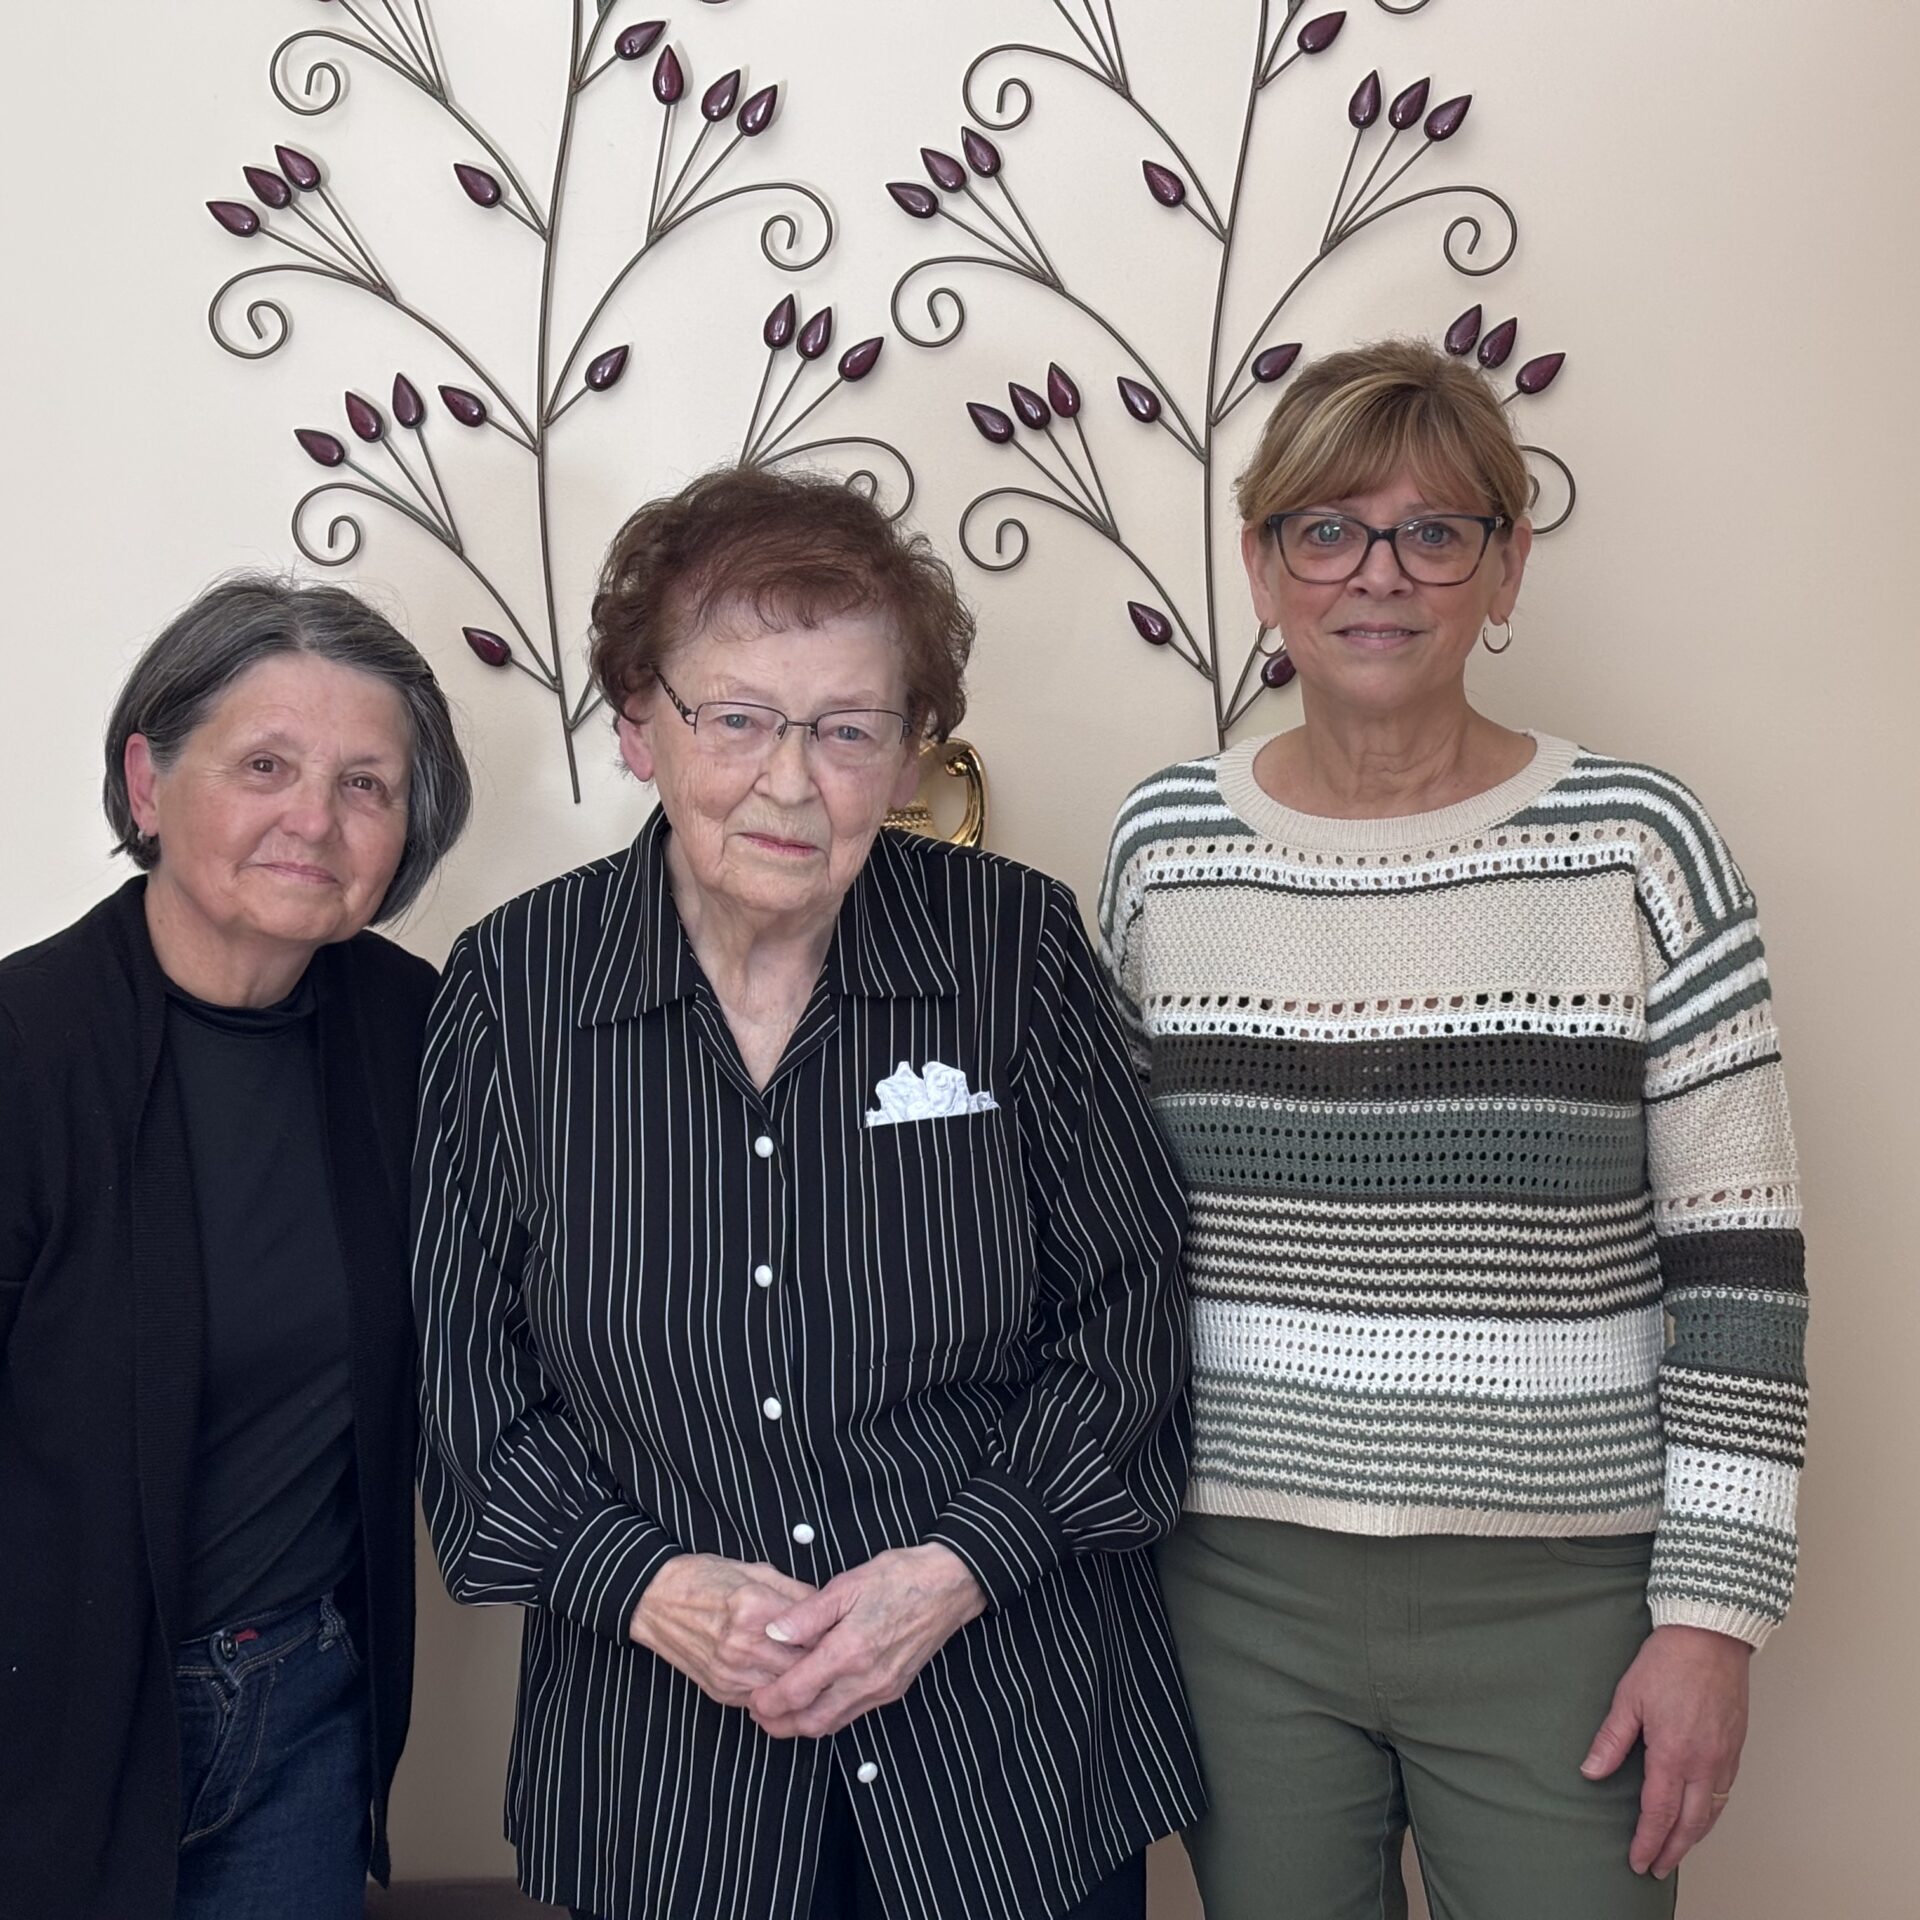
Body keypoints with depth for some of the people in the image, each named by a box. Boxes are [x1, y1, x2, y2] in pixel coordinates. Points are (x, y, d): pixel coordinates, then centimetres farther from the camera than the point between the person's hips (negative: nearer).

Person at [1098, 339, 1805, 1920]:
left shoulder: (1636, 842, -7)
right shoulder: (1165, 843, 0)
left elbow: (1739, 1256, -5)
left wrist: (1714, 1609, -7)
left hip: (1560, 1608, -2)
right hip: (1237, 1588, 2)